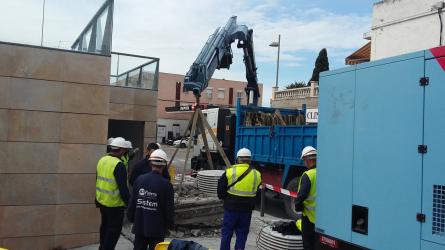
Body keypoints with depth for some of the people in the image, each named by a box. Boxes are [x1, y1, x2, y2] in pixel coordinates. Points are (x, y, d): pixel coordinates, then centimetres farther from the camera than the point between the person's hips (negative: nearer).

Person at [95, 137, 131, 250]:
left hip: (102, 201, 8)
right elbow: (123, 188, -23)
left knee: (104, 226, 24)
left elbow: (98, 181, 13)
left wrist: (97, 200, 23)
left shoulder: (102, 160, 3)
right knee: (114, 230, 6)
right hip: (114, 204, -8)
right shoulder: (119, 165, -22)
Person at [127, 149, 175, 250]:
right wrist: (170, 224, 4)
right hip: (157, 227, -4)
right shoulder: (166, 184, -15)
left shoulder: (139, 179, -4)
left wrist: (131, 218, 17)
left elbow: (132, 202, 4)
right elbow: (169, 208, -9)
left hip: (139, 225, 4)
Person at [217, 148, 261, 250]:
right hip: (247, 209, 2)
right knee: (242, 234, 13)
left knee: (226, 232, 11)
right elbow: (257, 193, 10)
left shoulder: (229, 172, -9)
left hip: (231, 208, -2)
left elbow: (220, 191, -4)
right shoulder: (257, 174, -1)